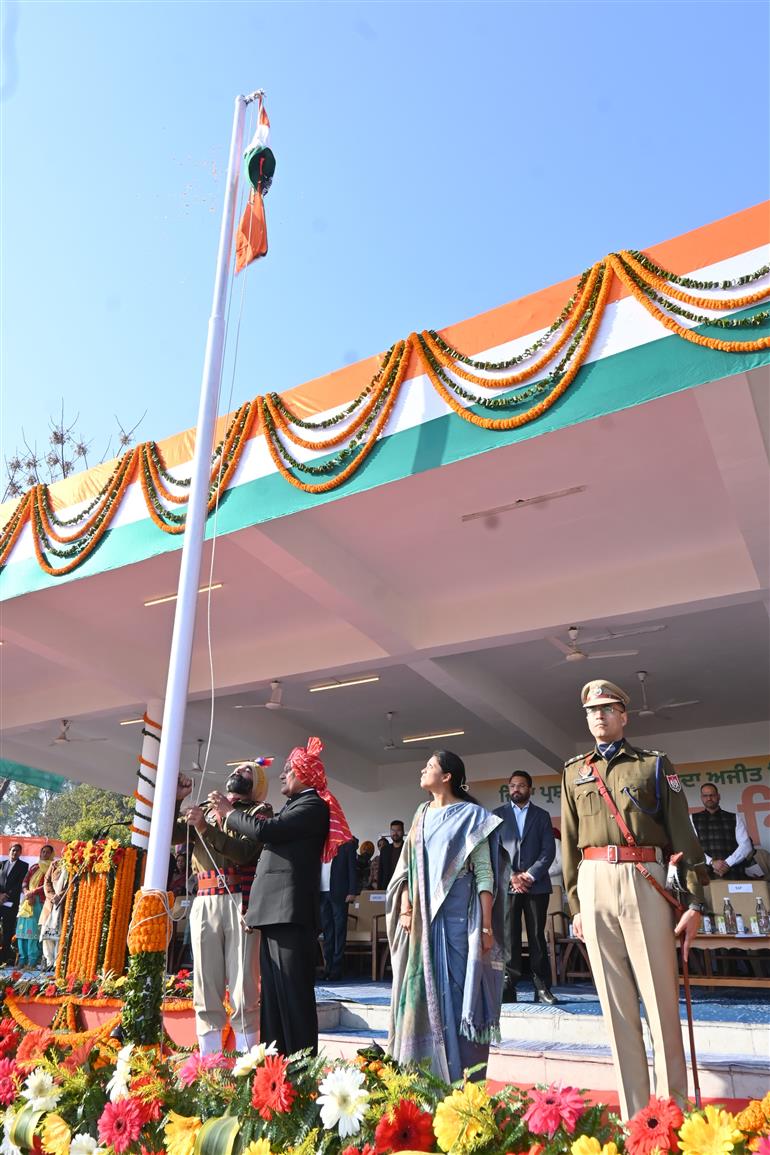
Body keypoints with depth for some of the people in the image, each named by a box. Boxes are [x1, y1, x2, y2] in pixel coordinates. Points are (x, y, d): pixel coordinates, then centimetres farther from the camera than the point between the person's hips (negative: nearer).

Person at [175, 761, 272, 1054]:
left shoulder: (260, 811, 6)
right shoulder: (206, 810, 20)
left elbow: (245, 851, -9)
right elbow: (169, 834, 12)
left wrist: (206, 829, -18)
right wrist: (176, 798, 1)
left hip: (240, 904, -4)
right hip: (204, 905, 4)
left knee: (243, 989, -6)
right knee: (206, 987, 4)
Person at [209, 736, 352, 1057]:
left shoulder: (313, 805, -9)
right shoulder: (295, 806, 21)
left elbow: (264, 830, -19)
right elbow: (266, 839, 24)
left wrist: (229, 813, -6)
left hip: (290, 911, -10)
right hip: (274, 911, 10)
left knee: (294, 994, -6)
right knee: (273, 994, 12)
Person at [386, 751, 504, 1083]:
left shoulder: (471, 815, -1)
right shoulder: (422, 815, 14)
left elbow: (484, 873, -6)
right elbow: (408, 867, 12)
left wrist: (487, 925, -12)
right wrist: (405, 909, 0)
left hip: (457, 917, -5)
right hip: (422, 918, 5)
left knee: (456, 991, -1)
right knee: (424, 991, 7)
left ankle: (461, 1079, 10)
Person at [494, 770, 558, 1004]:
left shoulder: (542, 816, 11)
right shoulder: (497, 815, 10)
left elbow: (548, 850, 3)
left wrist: (529, 875, -9)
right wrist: (512, 876, -8)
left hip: (536, 884, 1)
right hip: (507, 884, 0)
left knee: (537, 936, 3)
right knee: (509, 937, -2)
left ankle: (542, 987, 7)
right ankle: (508, 987, 1)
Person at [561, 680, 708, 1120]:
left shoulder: (655, 764, 6)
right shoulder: (575, 773, 14)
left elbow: (683, 834, 2)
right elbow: (570, 843, 14)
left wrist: (695, 901, -3)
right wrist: (575, 904, 11)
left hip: (644, 881, -3)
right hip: (595, 884, 3)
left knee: (661, 996, 1)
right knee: (615, 1000, 8)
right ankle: (633, 1113, 18)